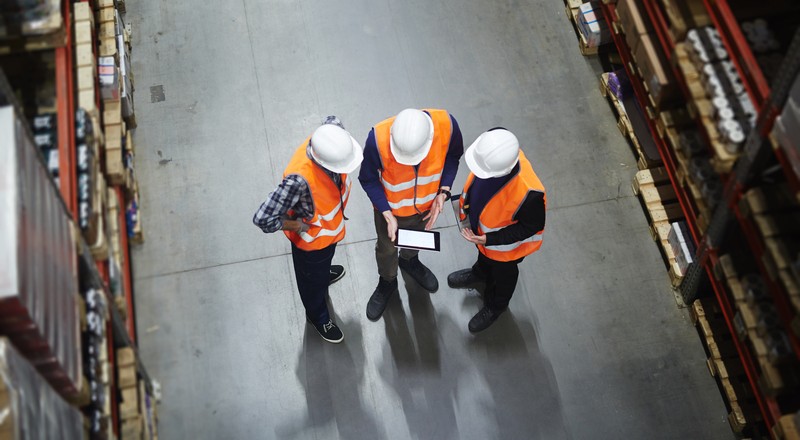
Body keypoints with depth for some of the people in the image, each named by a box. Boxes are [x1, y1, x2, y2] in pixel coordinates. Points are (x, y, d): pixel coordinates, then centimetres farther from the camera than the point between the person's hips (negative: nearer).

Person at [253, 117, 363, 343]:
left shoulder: (330, 134, -30)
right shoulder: (299, 179, -48)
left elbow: (333, 120, -3)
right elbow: (263, 219, -46)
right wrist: (298, 226, -27)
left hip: (332, 226, 6)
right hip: (312, 238, -6)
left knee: (325, 260, 39)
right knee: (313, 279, 26)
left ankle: (323, 272, 73)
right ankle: (318, 316, 56)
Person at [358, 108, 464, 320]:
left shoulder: (446, 124, -35)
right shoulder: (378, 138, -40)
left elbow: (453, 156, -11)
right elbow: (368, 180, -20)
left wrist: (443, 192, -22)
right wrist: (388, 215, -28)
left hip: (426, 203, 2)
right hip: (390, 207, -2)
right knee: (387, 249, 26)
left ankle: (409, 261, 68)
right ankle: (387, 283, 58)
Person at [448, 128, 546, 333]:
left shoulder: (528, 193, -49)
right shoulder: (495, 149, -33)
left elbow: (531, 226, -27)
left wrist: (489, 239, -27)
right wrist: (467, 200, 6)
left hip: (505, 243, -5)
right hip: (481, 224, 5)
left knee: (502, 272, 29)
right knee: (484, 254, 38)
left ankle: (495, 306, 61)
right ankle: (480, 273, 72)